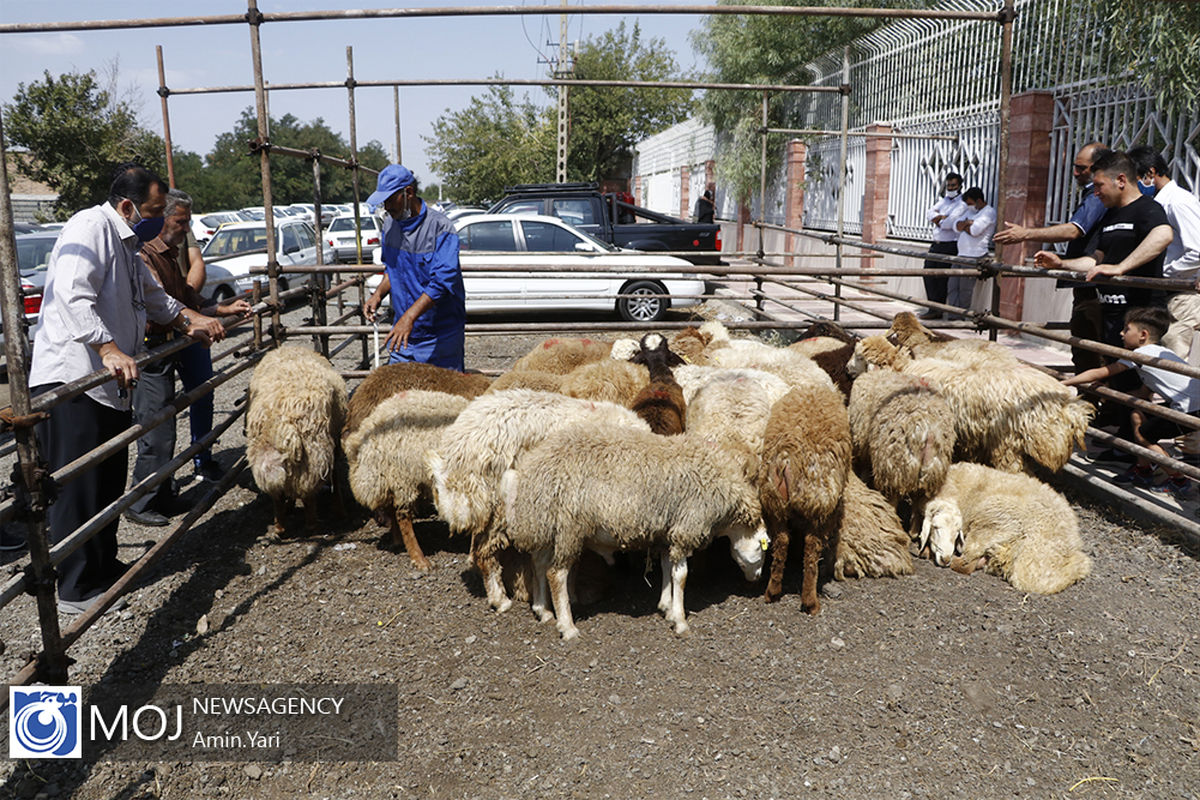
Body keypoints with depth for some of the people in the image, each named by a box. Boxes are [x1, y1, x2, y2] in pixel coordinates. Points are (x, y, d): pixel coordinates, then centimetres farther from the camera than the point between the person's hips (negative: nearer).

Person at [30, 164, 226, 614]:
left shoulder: (126, 244, 20)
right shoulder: (90, 228, -12)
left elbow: (151, 296, 36)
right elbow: (73, 297, -26)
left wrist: (189, 320, 27)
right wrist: (109, 348, -35)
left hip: (108, 383, 10)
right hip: (70, 379, -10)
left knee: (109, 481, 16)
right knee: (77, 488, -5)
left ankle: (104, 568, 28)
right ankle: (77, 589, 3)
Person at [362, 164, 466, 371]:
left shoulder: (440, 227, -17)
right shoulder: (390, 224, 6)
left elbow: (441, 282, -26)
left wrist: (409, 317, -34)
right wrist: (378, 294, 2)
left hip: (440, 336, -6)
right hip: (403, 330, 6)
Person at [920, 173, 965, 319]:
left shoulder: (962, 204, -9)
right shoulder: (943, 200, 16)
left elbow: (951, 223, -21)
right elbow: (929, 213, 3)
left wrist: (937, 221, -3)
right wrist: (940, 216, -17)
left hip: (950, 246, -8)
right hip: (936, 244, 8)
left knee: (941, 277, -5)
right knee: (928, 273, 7)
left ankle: (937, 310, 2)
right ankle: (933, 306, 17)